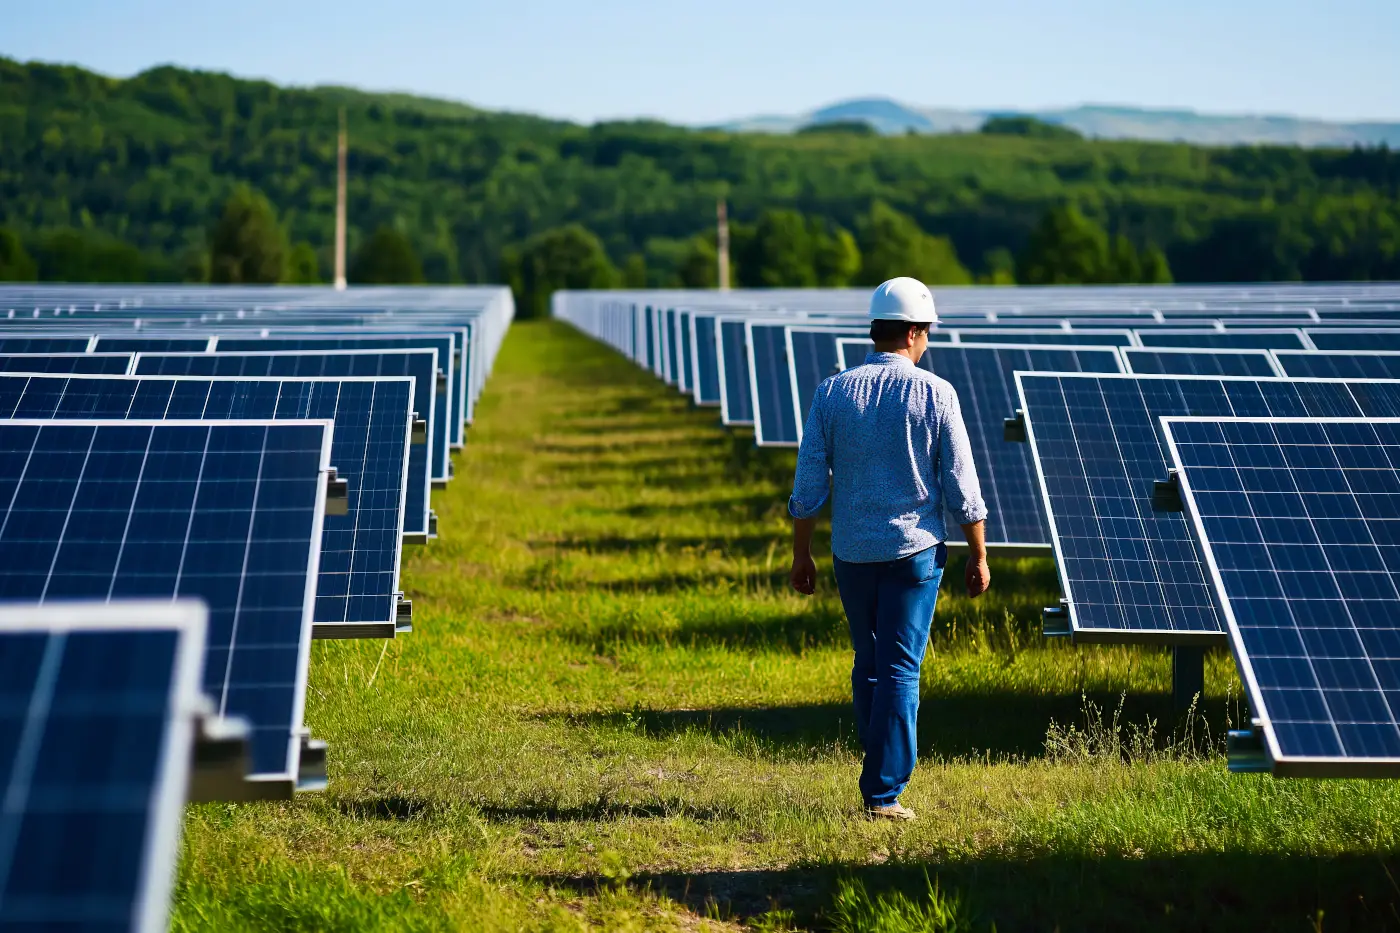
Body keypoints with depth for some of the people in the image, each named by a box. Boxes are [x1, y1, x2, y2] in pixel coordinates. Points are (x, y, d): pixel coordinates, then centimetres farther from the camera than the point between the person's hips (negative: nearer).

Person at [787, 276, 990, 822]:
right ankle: (884, 792, -3)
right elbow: (962, 488, -5)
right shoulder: (935, 394, -7)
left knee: (868, 664, 17)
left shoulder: (833, 393, -1)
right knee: (900, 670, 0)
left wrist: (801, 554, 9)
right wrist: (978, 556, 4)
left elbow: (808, 487, 0)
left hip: (852, 552, 3)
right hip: (915, 550, -2)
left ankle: (885, 773, 25)